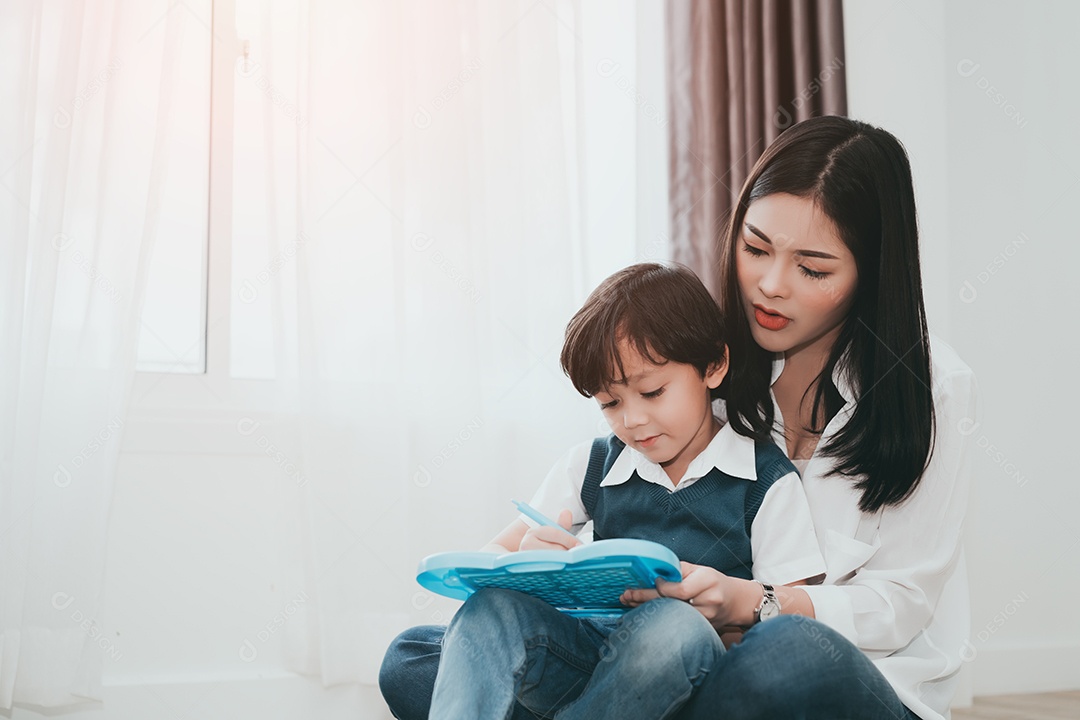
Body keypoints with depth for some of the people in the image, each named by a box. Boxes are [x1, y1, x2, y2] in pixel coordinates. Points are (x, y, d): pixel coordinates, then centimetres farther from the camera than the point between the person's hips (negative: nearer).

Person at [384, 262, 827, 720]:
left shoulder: (766, 480, 3)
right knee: (494, 604, -26)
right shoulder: (591, 466, 14)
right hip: (589, 647, 3)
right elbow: (491, 557, 11)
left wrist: (747, 600, -21)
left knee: (674, 625, -38)